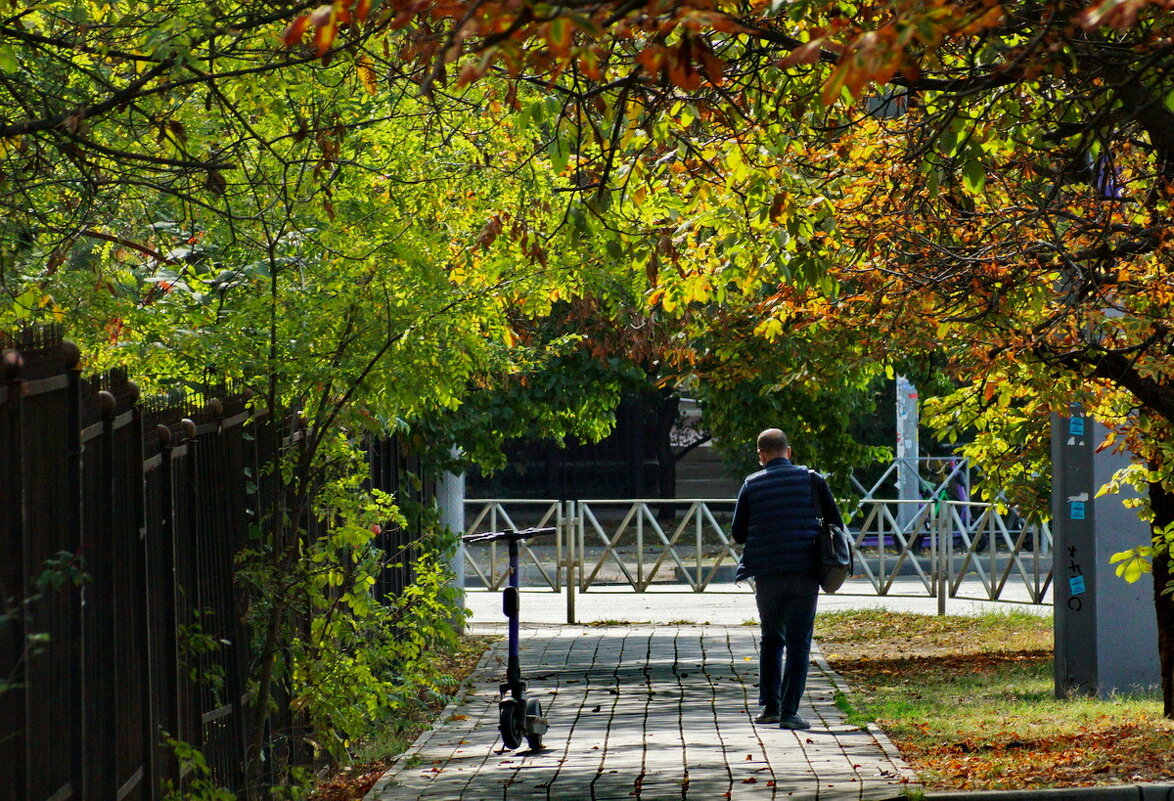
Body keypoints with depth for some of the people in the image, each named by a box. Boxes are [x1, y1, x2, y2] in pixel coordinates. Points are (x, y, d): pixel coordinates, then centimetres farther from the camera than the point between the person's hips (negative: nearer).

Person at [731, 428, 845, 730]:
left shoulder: (752, 484, 2)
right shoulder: (811, 479, 2)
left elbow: (738, 534, 5)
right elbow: (835, 522, 5)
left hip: (767, 574, 1)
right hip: (804, 573, -1)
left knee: (771, 639, 17)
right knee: (799, 642, 1)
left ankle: (769, 706, 15)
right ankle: (789, 711, -5)